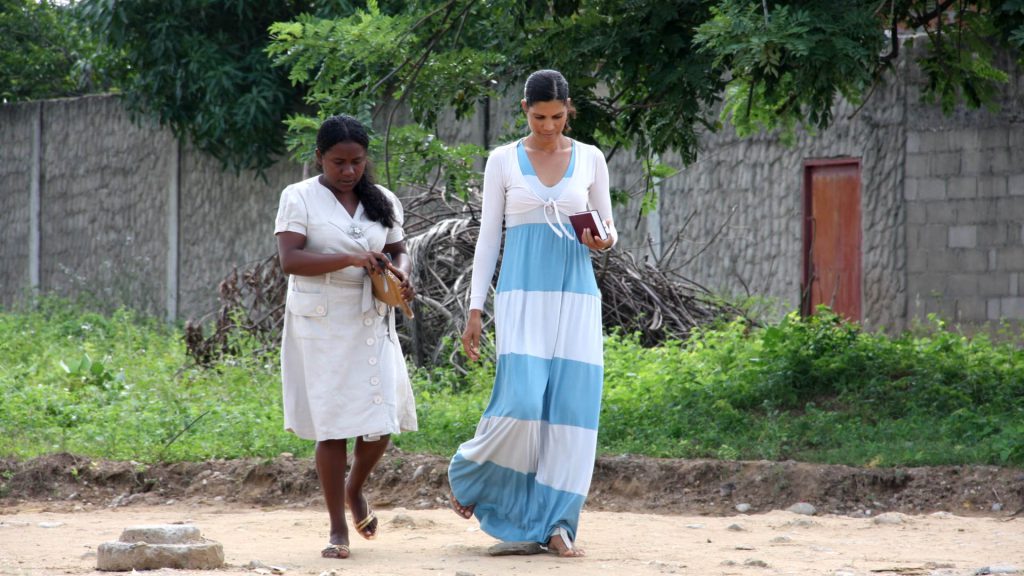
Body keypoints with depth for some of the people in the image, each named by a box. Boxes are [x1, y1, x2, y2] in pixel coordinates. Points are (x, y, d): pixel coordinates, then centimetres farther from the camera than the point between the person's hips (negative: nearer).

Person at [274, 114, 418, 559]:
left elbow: (399, 249, 18)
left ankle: (355, 490, 30)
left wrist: (401, 272, -6)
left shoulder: (382, 202, 9)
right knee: (332, 423, -3)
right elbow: (289, 259, -14)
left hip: (370, 322, 4)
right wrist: (350, 260, -24)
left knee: (380, 422, -2)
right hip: (321, 324, -3)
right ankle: (338, 530, 6)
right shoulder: (299, 198, -4)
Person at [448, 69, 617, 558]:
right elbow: (487, 237, 5)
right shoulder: (503, 160, 4)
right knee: (522, 401, -16)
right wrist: (474, 310, 0)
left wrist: (604, 240, -10)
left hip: (575, 297, 2)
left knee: (570, 406, -5)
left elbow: (608, 225, 15)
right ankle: (468, 473, 12)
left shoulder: (590, 159, 8)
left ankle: (555, 522, 0)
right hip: (522, 295, -2)